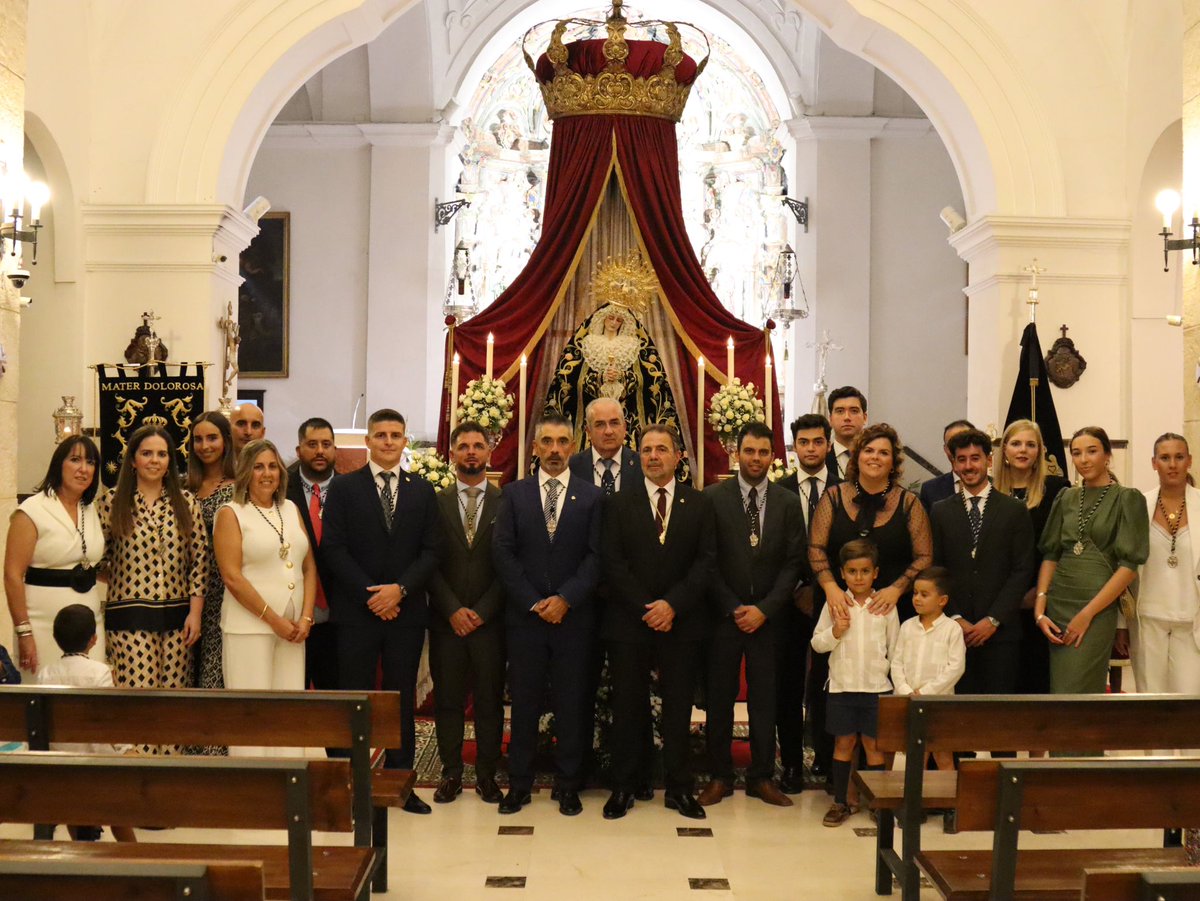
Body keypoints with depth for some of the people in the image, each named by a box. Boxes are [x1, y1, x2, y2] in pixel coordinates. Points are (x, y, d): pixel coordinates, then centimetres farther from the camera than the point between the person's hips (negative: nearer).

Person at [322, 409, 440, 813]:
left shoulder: (422, 491, 10)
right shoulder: (344, 488, 3)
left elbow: (431, 552, 4)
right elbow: (333, 548, -4)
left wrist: (400, 589, -11)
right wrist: (369, 594, -12)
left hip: (407, 611, 2)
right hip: (356, 612, -2)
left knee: (402, 700, 7)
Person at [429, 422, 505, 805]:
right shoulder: (436, 503, 7)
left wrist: (482, 611, -8)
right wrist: (453, 610, -8)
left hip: (490, 619, -1)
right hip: (446, 619, 1)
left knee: (490, 699, 4)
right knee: (447, 698, 4)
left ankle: (486, 775, 14)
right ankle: (451, 773, 14)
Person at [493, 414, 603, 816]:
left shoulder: (591, 496, 5)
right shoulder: (514, 494, 7)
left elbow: (596, 557, -1)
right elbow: (503, 553, 0)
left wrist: (565, 599, -12)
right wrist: (534, 602, -9)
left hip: (574, 615, 0)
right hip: (524, 616, 0)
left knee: (571, 703, 4)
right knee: (524, 702, 5)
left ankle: (568, 784, 14)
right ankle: (519, 783, 14)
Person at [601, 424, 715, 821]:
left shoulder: (699, 504, 6)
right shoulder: (618, 504, 5)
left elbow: (706, 562, -1)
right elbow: (613, 564, -2)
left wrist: (672, 604, -13)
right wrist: (646, 608, -12)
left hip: (682, 621, 1)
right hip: (628, 622, 0)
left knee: (679, 707, 6)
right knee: (628, 706, 4)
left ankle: (679, 788, 16)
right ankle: (623, 786, 14)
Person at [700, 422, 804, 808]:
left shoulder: (788, 502, 5)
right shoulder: (713, 497, -1)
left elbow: (793, 562, 2)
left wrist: (764, 609, -8)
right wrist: (733, 608, -8)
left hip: (768, 615, 1)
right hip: (723, 614, -1)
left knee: (765, 698, 5)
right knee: (720, 698, 3)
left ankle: (762, 777, 14)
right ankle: (720, 776, 13)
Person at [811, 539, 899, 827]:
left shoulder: (886, 606, 1)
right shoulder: (835, 604, 0)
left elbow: (895, 648, 6)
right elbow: (817, 643, 2)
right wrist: (835, 632, -16)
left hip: (877, 685, 0)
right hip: (842, 684, 0)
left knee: (874, 743, 4)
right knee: (843, 742, 6)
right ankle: (840, 802, 15)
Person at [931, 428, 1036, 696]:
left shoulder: (1015, 511, 6)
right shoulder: (940, 512, 10)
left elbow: (1023, 570, 0)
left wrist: (994, 619, -8)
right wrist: (955, 618, -5)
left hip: (1000, 631, -1)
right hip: (954, 630, 1)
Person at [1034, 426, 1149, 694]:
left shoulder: (1127, 499, -2)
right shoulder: (1065, 499, 12)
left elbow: (1129, 564, -8)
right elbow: (1050, 554, 10)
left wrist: (1087, 614, -13)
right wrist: (1040, 608, -3)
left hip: (1097, 607, -5)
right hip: (1057, 603, 5)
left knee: (1075, 693, -8)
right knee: (1058, 688, 8)